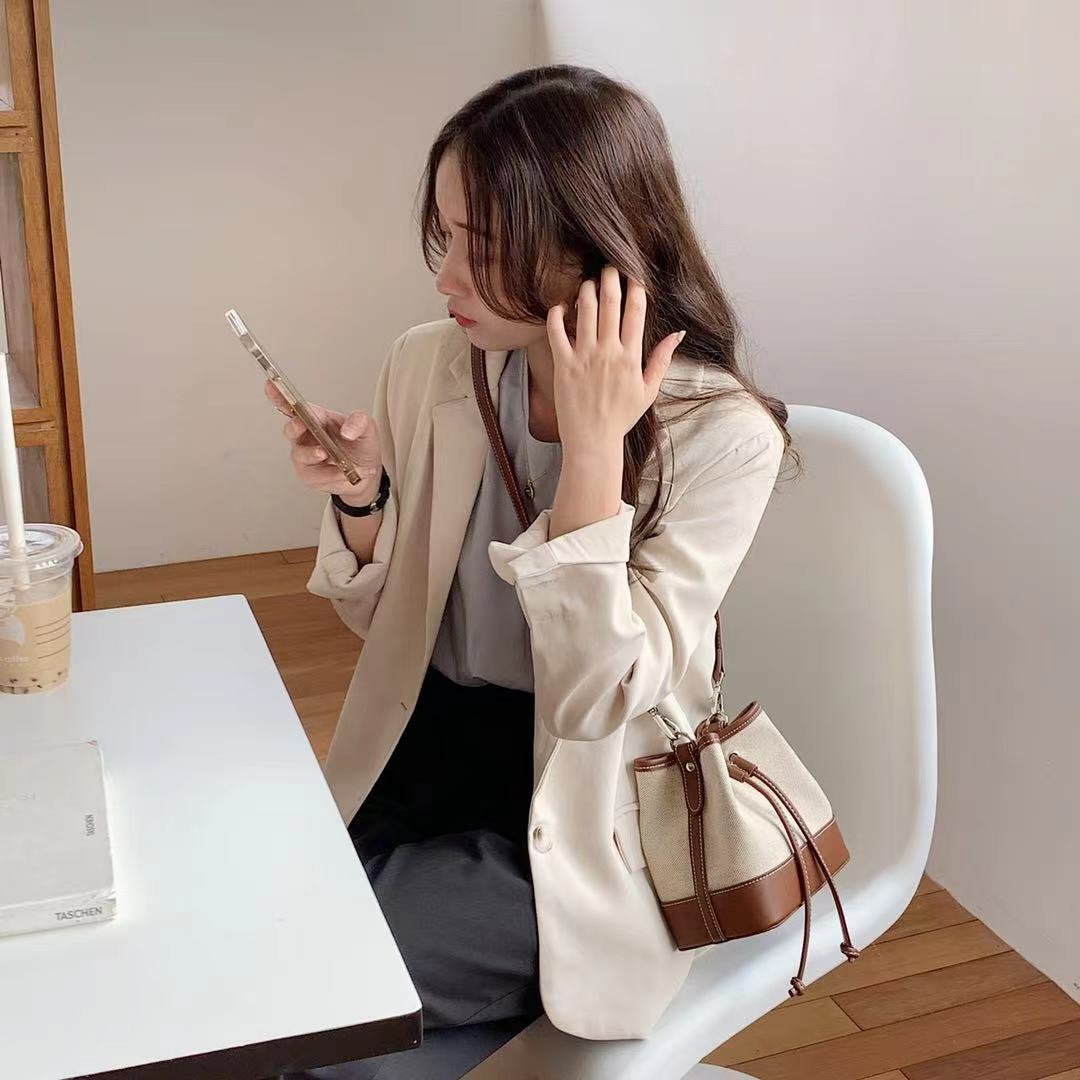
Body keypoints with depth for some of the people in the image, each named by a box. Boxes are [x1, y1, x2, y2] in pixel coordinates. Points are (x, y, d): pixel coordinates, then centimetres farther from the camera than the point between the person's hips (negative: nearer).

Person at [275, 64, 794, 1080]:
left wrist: (592, 447, -26)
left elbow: (595, 697, -22)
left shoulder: (720, 432, -17)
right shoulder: (425, 365, -4)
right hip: (416, 764, 5)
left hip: (580, 817, -5)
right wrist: (358, 499, -12)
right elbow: (386, 619, 8)